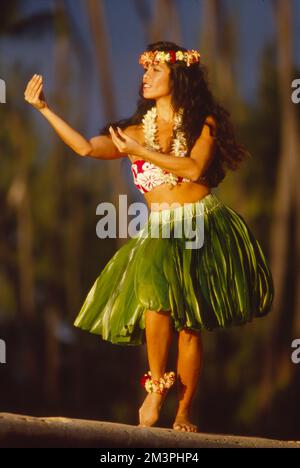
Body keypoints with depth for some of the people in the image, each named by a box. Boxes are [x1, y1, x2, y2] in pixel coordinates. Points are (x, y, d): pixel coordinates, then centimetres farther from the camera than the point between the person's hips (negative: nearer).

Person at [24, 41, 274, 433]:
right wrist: (43, 108, -3)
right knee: (157, 298, -26)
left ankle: (184, 412, 5)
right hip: (160, 231, 1)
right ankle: (157, 385, -5)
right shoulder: (135, 131, 11)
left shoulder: (204, 123, 5)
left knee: (190, 324, -5)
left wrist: (142, 151, -9)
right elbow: (86, 148, -2)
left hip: (205, 226, -1)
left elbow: (194, 169, -12)